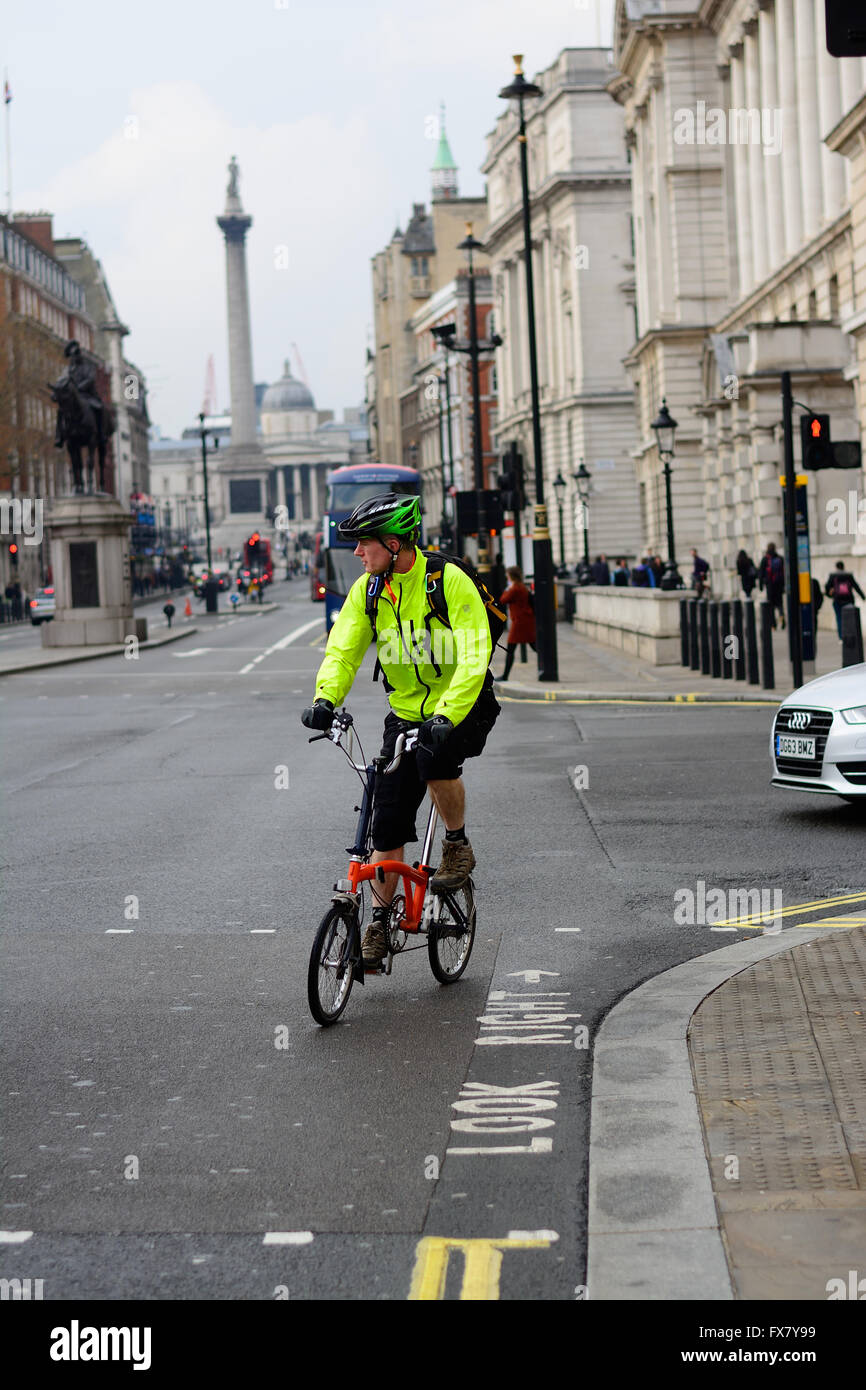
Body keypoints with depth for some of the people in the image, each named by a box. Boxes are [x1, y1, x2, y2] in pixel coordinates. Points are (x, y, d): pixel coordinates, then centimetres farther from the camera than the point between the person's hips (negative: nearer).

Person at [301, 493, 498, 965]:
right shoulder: (367, 590, -4)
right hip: (406, 713, 5)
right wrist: (325, 698, -28)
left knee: (435, 760, -35)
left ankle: (458, 846, -7)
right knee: (388, 823, -1)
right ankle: (379, 925, 11)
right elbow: (342, 650, -8)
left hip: (463, 708, -5)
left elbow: (474, 660, -26)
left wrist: (446, 717, -38)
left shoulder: (451, 582, -20)